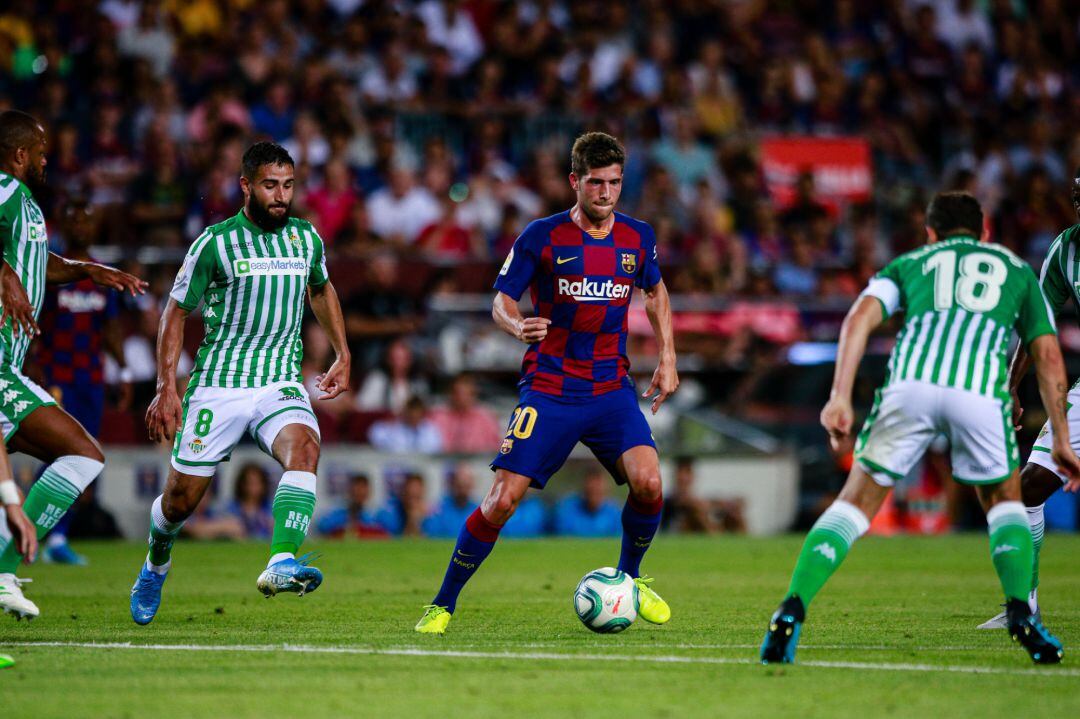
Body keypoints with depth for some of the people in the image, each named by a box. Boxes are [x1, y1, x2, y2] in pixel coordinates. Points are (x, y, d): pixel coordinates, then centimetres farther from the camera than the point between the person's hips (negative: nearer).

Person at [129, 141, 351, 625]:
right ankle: (156, 565, 38)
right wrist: (166, 389, -5)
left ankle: (281, 564, -44)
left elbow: (321, 290, 28)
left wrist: (342, 355, 21)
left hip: (282, 384, 2)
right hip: (218, 386, -2)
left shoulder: (306, 238, 5)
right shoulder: (215, 243, -7)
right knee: (182, 497, 4)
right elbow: (175, 313, 2)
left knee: (303, 449, -30)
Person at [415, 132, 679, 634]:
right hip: (549, 390, -3)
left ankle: (630, 579, 10)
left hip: (612, 389, 3)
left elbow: (655, 292, 22)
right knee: (502, 501, -11)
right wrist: (517, 326, -26)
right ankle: (442, 606, 6)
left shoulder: (638, 238, 4)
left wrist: (667, 359, 14)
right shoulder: (541, 238, -7)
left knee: (647, 483, -19)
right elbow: (502, 300, -2)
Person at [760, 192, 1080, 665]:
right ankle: (1021, 615, 4)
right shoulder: (1015, 268, 34)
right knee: (1003, 501, 24)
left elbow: (860, 317, 11)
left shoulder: (910, 263, 32)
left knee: (856, 503, 12)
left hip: (911, 382, 0)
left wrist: (840, 397, 3)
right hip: (980, 390, 0)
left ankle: (791, 612, -4)